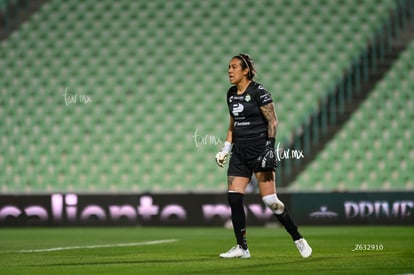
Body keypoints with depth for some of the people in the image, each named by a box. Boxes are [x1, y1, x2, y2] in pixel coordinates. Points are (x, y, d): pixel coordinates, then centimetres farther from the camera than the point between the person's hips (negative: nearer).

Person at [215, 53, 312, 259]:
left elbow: (272, 121, -11)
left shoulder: (258, 92, -10)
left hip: (259, 149, -7)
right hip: (239, 151, 7)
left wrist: (270, 147, -19)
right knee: (234, 198, -4)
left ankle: (298, 239, 4)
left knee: (270, 200, -10)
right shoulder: (231, 94, 12)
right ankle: (242, 247, 4)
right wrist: (225, 148, 16)